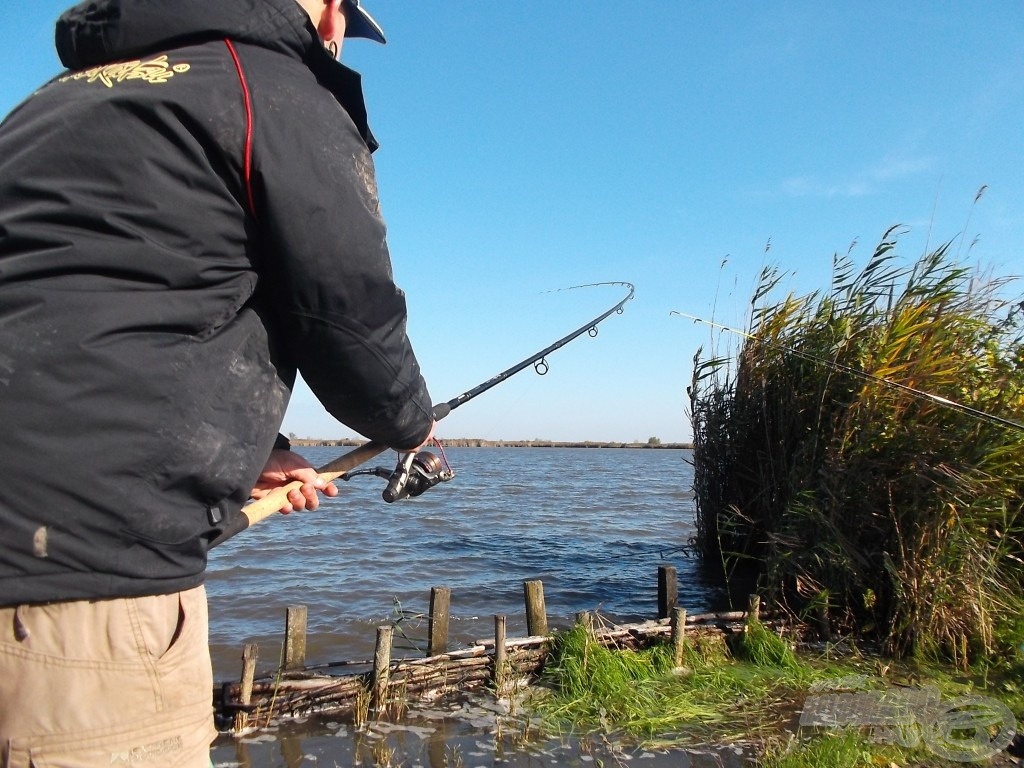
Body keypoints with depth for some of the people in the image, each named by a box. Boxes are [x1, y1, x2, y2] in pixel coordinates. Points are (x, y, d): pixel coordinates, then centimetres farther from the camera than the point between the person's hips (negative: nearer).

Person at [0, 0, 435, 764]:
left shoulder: (70, 90, 22)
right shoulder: (286, 94, -3)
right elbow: (353, 311, -4)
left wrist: (241, 456, 27)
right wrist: (411, 422, 19)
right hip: (89, 556, -9)